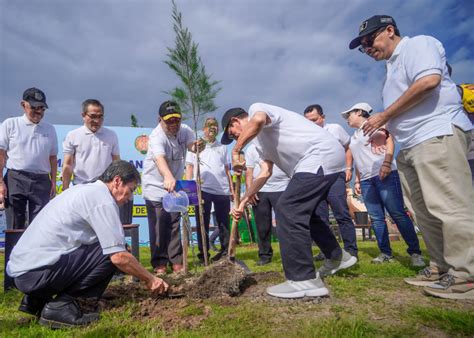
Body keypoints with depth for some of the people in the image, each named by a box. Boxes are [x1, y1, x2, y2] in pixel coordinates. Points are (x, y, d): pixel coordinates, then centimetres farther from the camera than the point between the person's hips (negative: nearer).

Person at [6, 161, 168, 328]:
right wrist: (150, 280, -2)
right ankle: (61, 305, -8)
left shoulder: (84, 189, 15)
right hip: (37, 272, -9)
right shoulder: (103, 200, -13)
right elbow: (119, 257, -18)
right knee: (111, 254, -12)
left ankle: (36, 299, 16)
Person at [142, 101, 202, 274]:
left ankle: (176, 262, 17)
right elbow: (159, 158, -46)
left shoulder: (185, 130, -4)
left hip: (174, 184, 6)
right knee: (158, 226, -4)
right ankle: (159, 263, 9)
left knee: (174, 224, 9)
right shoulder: (157, 137, -26)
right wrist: (168, 177, -65)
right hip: (155, 186, -5)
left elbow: (191, 144, -21)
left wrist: (196, 146, -47)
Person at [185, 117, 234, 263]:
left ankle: (225, 251, 17)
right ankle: (203, 253, 12)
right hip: (203, 189, -2)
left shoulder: (222, 147, 16)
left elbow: (227, 169, 17)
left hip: (222, 190, 2)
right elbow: (189, 167, 6)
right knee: (202, 223, 3)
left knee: (223, 223, 7)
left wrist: (232, 189, 12)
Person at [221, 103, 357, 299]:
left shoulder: (256, 108, -1)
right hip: (326, 160, 11)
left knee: (287, 210, -16)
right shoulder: (261, 141, 25)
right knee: (303, 211, 21)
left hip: (321, 156, -11)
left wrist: (236, 151, -19)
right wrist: (243, 202, 10)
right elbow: (265, 173, 16)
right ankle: (337, 257, 36)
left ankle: (304, 281, -14)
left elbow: (257, 121, -28)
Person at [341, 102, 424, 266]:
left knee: (398, 214, -10)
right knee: (376, 218, 2)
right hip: (366, 180, 7)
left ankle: (415, 252, -4)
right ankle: (386, 253, 5)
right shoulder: (353, 137, 27)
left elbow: (389, 141, -5)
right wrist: (357, 181, 19)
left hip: (384, 174, -7)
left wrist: (386, 163, -19)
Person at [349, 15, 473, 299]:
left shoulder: (417, 44, 1)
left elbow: (429, 81, -18)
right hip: (412, 145, 10)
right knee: (427, 211, 9)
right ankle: (443, 267, 18)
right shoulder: (394, 66, 26)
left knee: (449, 206, -11)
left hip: (437, 135, -10)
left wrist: (384, 116, -13)